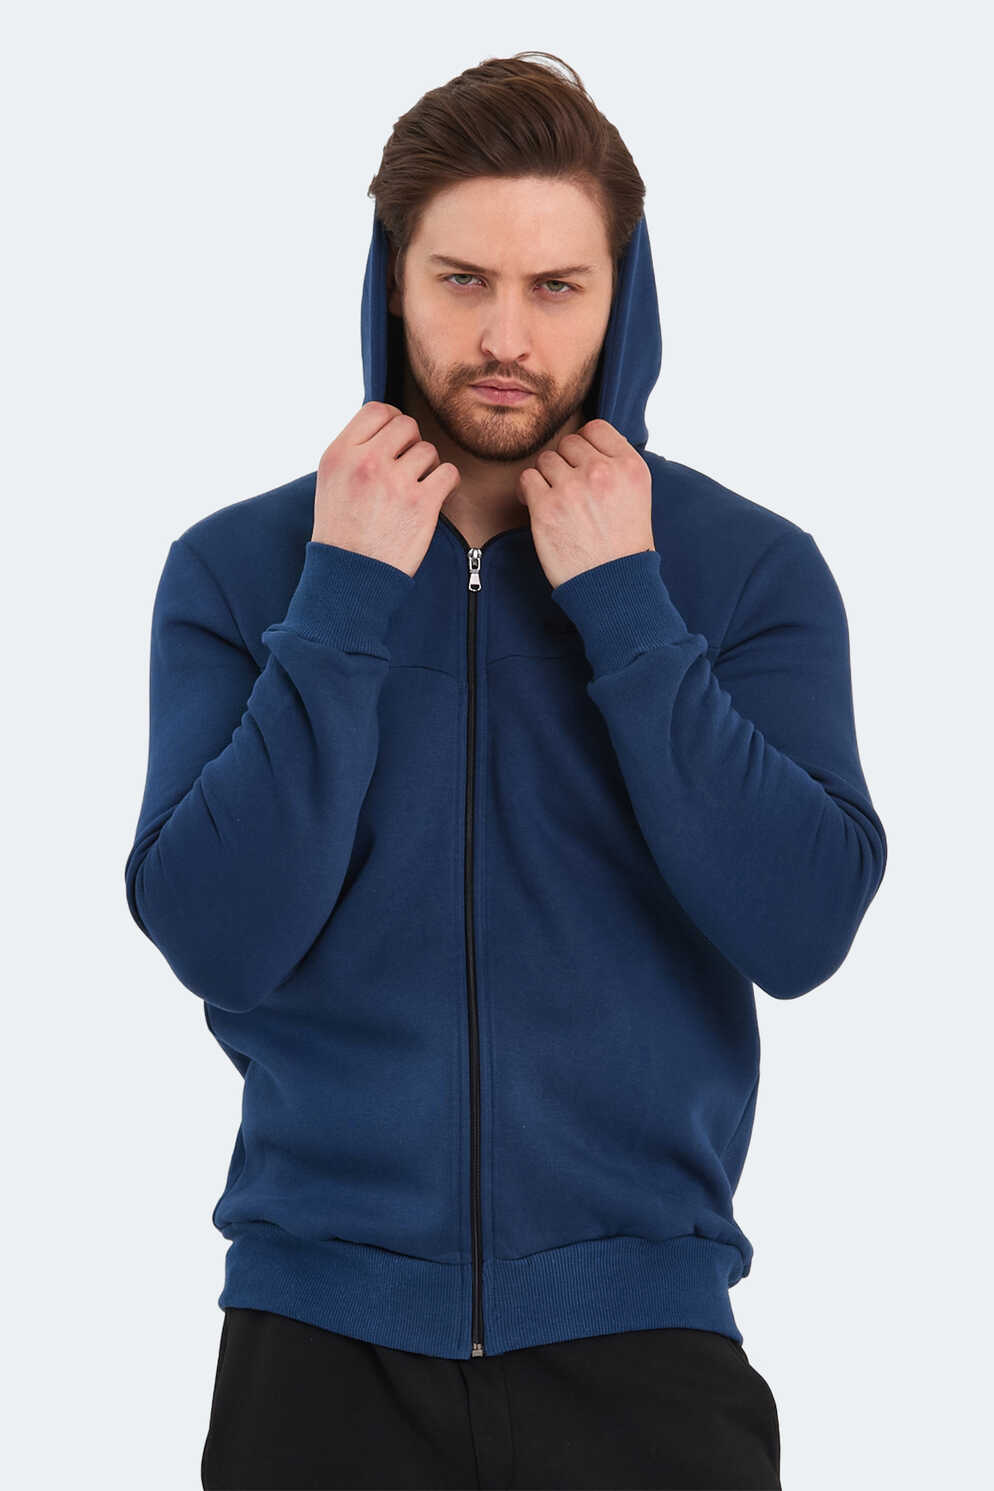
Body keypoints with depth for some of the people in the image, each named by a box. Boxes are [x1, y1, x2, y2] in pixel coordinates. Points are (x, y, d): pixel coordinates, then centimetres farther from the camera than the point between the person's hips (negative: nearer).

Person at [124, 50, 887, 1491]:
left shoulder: (751, 569, -2)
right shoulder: (240, 567, -1)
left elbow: (801, 932, -14)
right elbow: (217, 940, -12)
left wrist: (622, 604, -15)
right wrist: (344, 600, -14)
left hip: (640, 1322, 0)